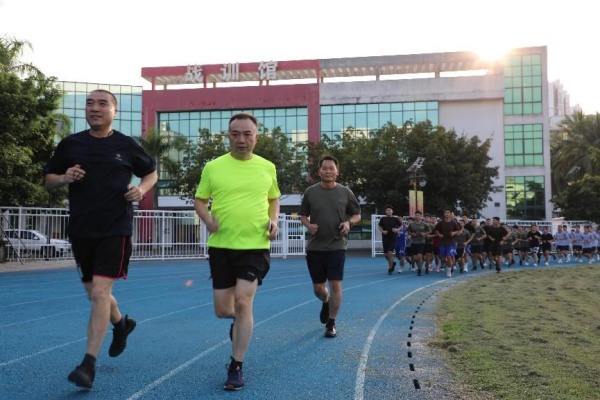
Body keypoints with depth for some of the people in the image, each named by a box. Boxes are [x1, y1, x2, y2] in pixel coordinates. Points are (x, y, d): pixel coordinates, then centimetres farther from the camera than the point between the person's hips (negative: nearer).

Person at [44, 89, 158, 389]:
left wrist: (142, 189, -6)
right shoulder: (70, 144, 5)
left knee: (100, 292, -12)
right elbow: (48, 180, 13)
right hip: (81, 230, 4)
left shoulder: (126, 146, 1)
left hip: (115, 229, -4)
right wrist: (64, 178, -9)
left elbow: (152, 172, 15)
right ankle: (121, 324, 47)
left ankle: (89, 365, -7)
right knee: (93, 293, 16)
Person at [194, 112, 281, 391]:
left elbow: (274, 198, 18)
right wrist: (207, 218, -11)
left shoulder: (267, 167, 4)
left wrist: (273, 220, -1)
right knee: (222, 310, 6)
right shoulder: (213, 167, 0)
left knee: (243, 303, -11)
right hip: (221, 246, 1)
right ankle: (238, 320, 45)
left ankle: (236, 367, 4)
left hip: (256, 246, -1)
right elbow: (199, 200, 9)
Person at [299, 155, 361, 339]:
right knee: (318, 287, 9)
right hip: (315, 246, 2)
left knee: (335, 285, -7)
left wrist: (349, 222, -11)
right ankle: (326, 303, 45)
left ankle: (331, 324, 8)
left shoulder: (345, 192, 1)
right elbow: (303, 215, 12)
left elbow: (357, 214, 10)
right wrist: (308, 225, -9)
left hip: (337, 246, -1)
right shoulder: (311, 192, 2)